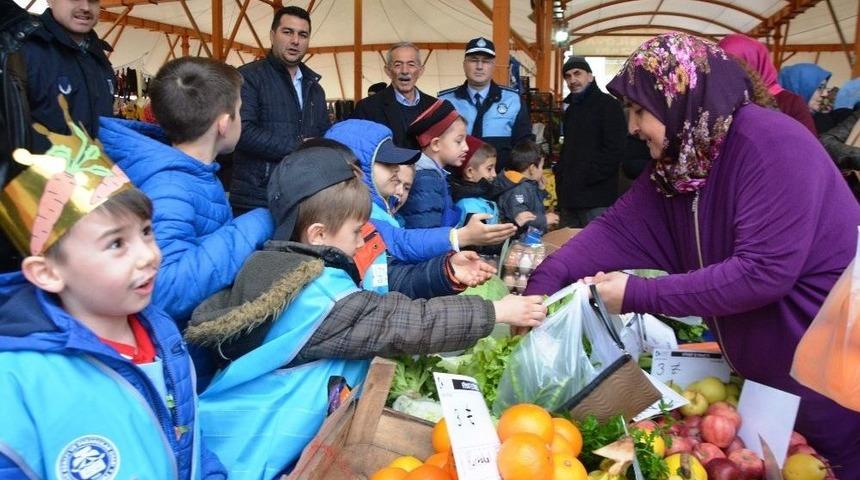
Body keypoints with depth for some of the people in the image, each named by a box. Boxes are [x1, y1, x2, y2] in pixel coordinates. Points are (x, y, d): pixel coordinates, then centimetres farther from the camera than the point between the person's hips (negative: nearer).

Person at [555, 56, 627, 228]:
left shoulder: (608, 105, -5)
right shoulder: (571, 109, 20)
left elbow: (615, 149, -15)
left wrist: (586, 178, -17)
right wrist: (560, 174, 13)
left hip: (596, 198, -8)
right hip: (570, 195, 8)